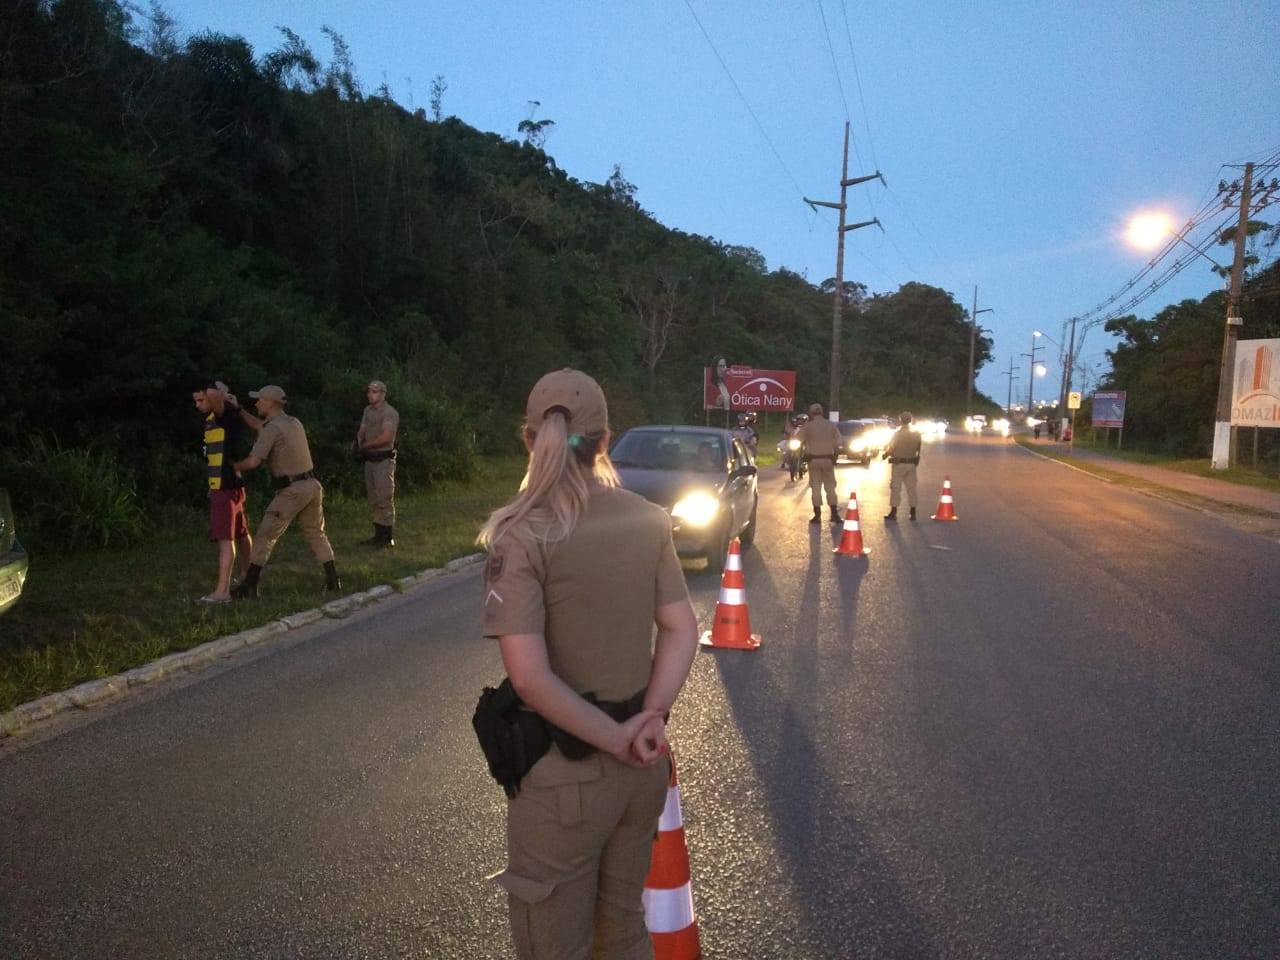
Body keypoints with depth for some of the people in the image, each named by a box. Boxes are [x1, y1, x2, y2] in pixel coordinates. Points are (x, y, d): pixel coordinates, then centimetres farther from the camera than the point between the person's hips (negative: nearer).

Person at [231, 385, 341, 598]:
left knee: (265, 536, 2)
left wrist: (233, 467, -1)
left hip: (291, 491, -7)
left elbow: (254, 462, -20)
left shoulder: (272, 428, -11)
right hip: (312, 485, 7)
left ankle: (249, 586, 5)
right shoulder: (294, 422, 14)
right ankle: (333, 580, 17)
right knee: (316, 534, 17)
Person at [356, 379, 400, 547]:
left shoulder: (389, 412, -13)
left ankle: (388, 537, 0)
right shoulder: (368, 410, 12)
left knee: (384, 499, -6)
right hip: (369, 459, 8)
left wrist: (365, 445, -13)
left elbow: (386, 437, -22)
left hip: (384, 460, -8)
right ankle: (379, 534, 22)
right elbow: (361, 431, 13)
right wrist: (358, 441, -9)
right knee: (373, 500, 14)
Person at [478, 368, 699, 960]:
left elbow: (529, 677, -24)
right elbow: (682, 630, -1)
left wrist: (615, 740, -14)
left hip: (565, 773, -5)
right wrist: (649, 720, -11)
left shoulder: (521, 536, -17)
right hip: (642, 762, 6)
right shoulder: (647, 520, -1)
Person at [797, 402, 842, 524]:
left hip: (814, 460, -2)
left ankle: (817, 515, 3)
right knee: (830, 487, 9)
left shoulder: (808, 426, -7)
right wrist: (832, 452, 14)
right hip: (828, 460, 2)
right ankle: (834, 514, 9)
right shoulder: (831, 425, 2)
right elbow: (838, 443, 1)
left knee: (815, 488, 3)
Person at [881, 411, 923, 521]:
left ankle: (893, 512, -3)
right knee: (911, 488, 9)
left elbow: (890, 449, -9)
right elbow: (918, 449, 9)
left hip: (898, 464, -4)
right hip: (912, 464, 5)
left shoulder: (897, 433, -11)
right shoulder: (916, 434, 5)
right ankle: (913, 512, 11)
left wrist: (884, 455, 8)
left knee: (895, 488, 0)